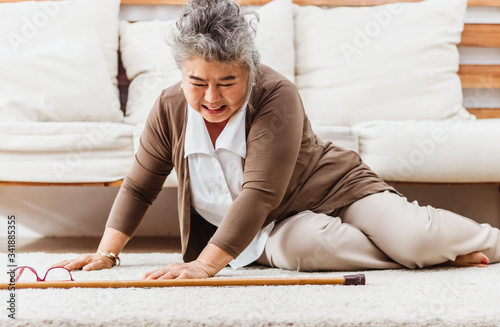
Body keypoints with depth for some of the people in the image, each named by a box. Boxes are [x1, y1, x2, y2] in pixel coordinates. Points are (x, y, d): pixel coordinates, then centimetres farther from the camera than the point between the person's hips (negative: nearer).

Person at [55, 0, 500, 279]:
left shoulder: (277, 96, -25)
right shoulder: (171, 108, -9)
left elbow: (260, 193, -33)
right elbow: (139, 187, 3)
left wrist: (205, 265, -39)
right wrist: (107, 253, -7)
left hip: (335, 189, -3)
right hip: (262, 234, 3)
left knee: (414, 238, -28)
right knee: (296, 245, -34)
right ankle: (448, 258, -19)